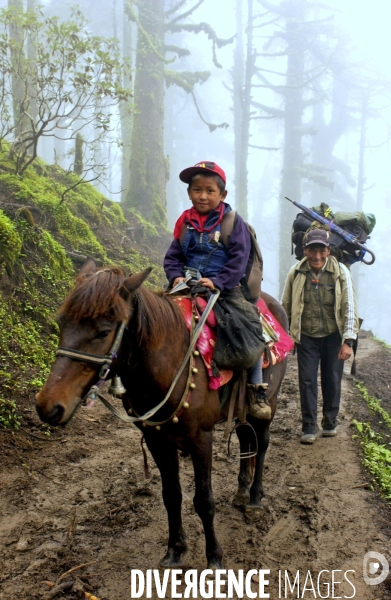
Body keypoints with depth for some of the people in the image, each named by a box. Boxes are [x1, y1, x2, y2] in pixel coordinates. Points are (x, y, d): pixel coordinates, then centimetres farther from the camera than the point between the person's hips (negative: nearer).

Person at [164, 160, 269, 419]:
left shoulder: (233, 222, -2)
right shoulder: (185, 222, 8)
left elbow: (238, 259, -8)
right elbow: (172, 256, 11)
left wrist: (217, 282, -20)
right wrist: (176, 276, -10)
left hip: (226, 287, -3)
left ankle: (257, 388, -8)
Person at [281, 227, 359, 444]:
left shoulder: (341, 272, -10)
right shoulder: (296, 272, -7)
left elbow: (349, 308, -7)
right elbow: (285, 305, 4)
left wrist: (348, 341, -10)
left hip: (333, 336, 0)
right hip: (306, 337, 0)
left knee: (332, 381, 9)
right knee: (307, 380, -1)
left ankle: (330, 422, 27)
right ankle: (309, 427, 10)